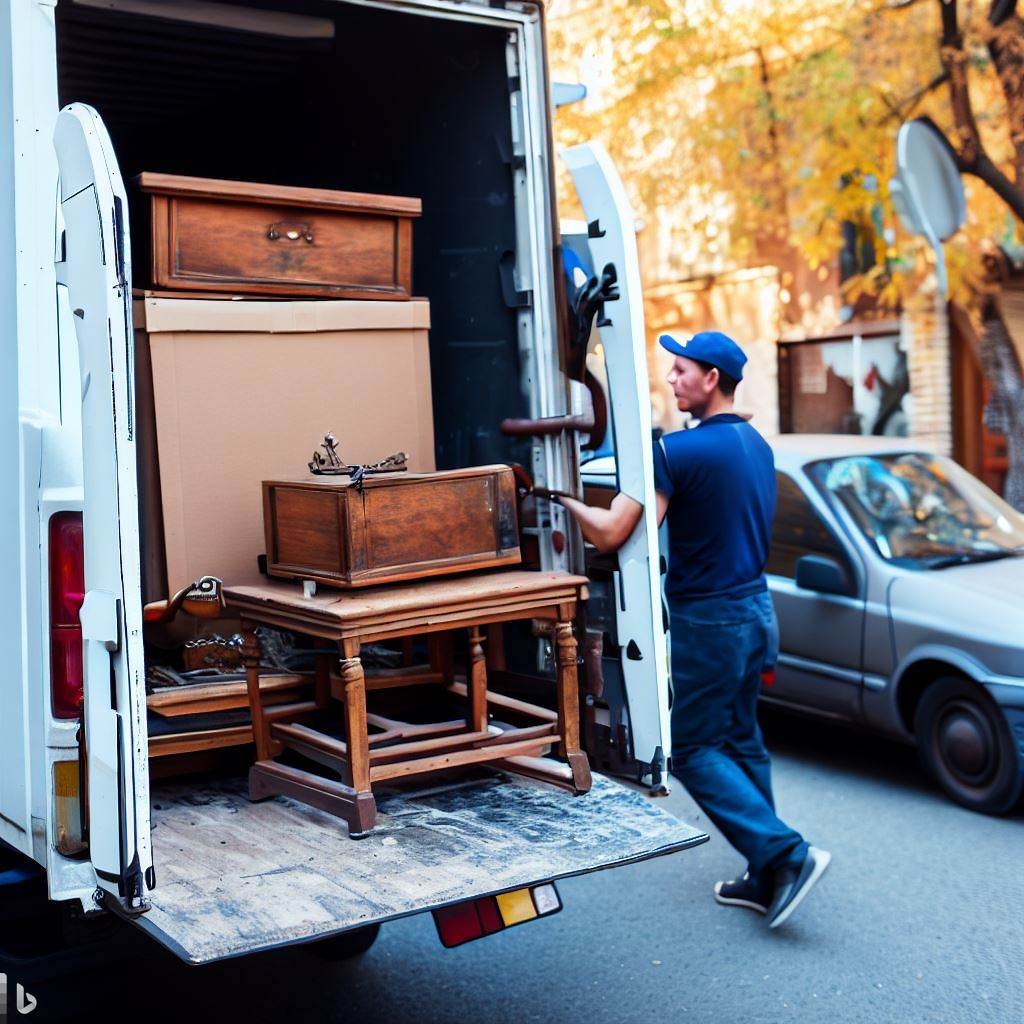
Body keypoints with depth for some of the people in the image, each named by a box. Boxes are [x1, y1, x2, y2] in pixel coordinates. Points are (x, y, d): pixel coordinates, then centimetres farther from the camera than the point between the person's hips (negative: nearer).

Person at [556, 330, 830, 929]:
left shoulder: (680, 451, -18)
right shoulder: (758, 446, 9)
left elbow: (610, 535, -20)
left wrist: (566, 501, -5)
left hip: (706, 620, -8)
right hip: (756, 609, 8)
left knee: (692, 750, 3)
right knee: (742, 742, 15)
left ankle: (786, 854, -5)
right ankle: (766, 879, 21)